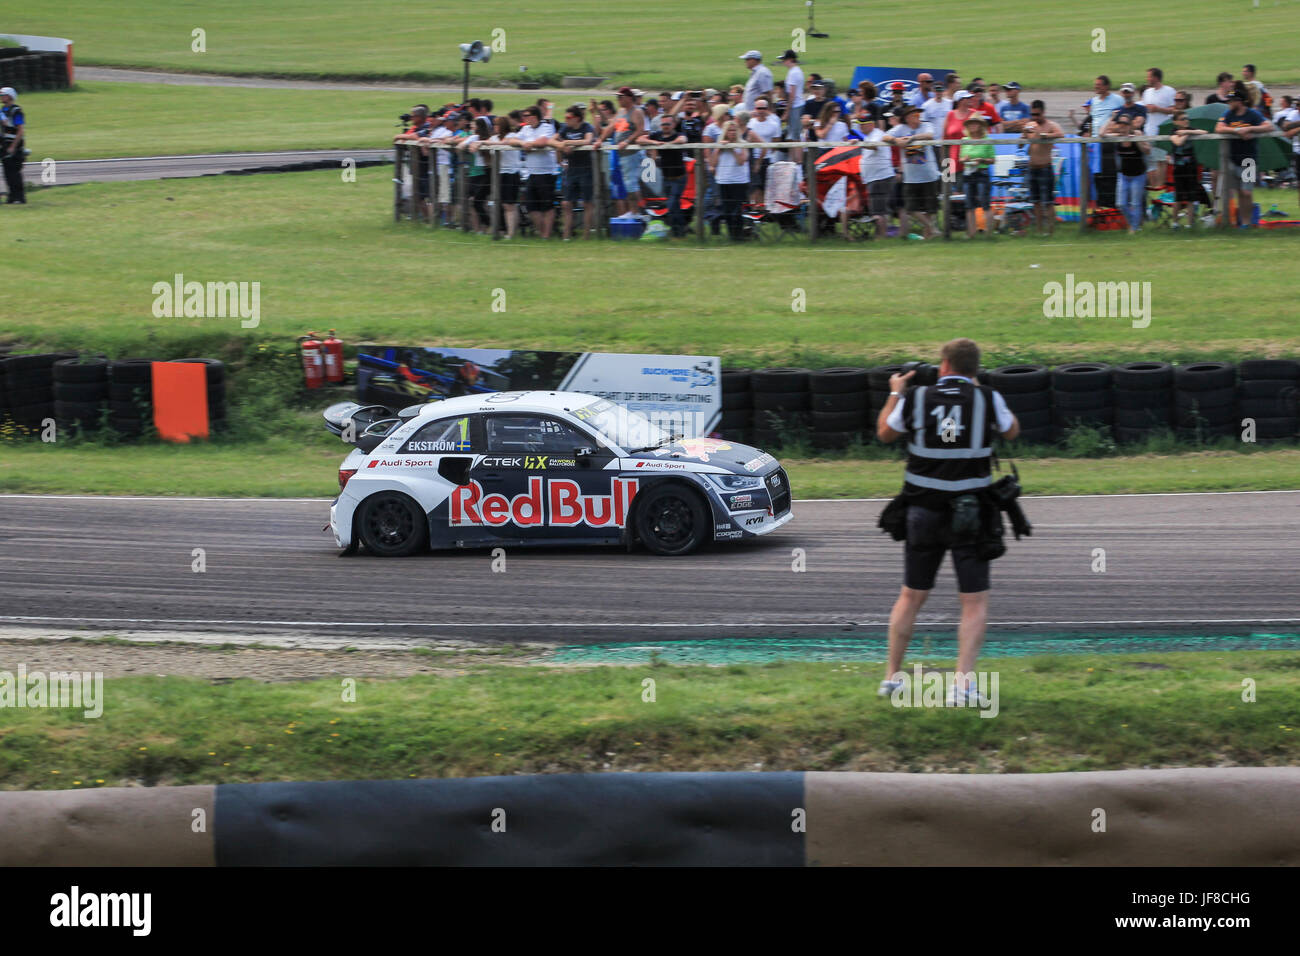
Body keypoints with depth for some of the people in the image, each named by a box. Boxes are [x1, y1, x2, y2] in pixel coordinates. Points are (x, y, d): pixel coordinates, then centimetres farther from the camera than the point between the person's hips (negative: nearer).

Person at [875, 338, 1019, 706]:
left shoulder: (915, 398, -4)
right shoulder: (987, 399, -7)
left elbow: (885, 433, 14)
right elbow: (1011, 431, 14)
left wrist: (895, 393, 30)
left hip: (923, 512, 2)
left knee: (911, 597, 15)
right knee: (975, 603, 3)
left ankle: (892, 676, 21)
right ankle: (963, 684, -8)